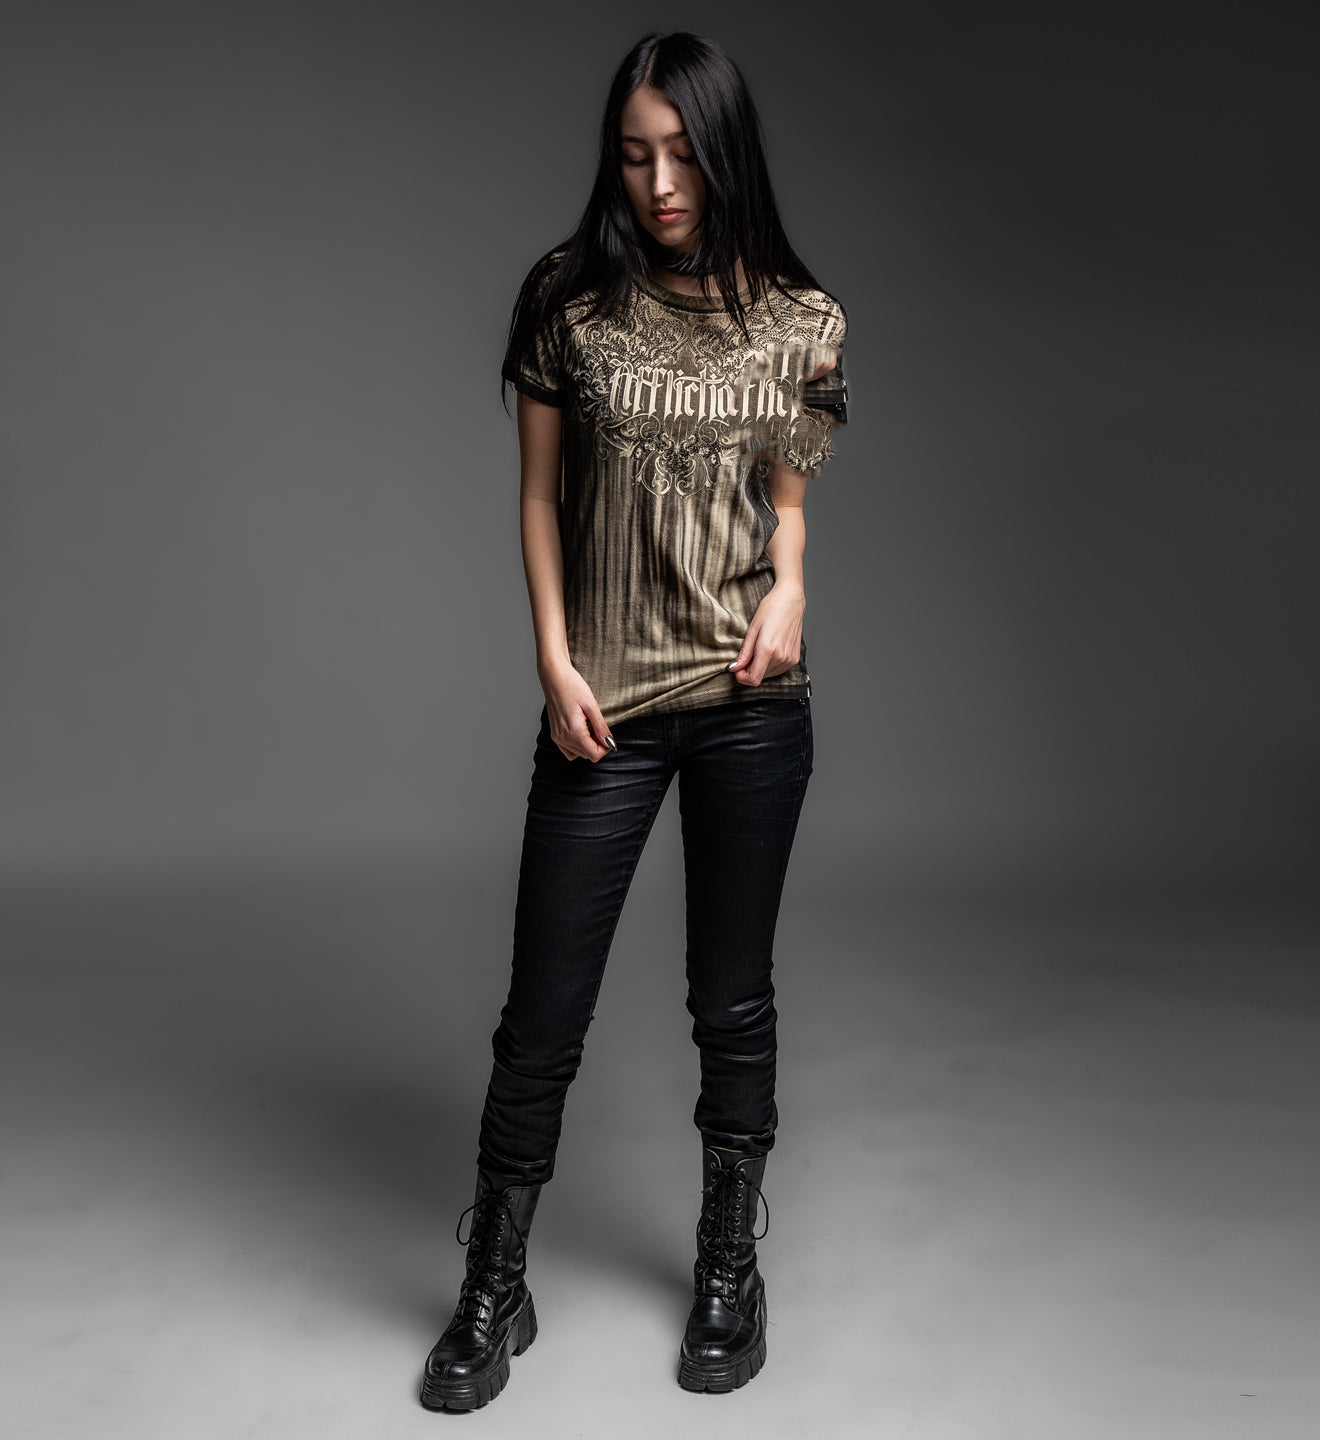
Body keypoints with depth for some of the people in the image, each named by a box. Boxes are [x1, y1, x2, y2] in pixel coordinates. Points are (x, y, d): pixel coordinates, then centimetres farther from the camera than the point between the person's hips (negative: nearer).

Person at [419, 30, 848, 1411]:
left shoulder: (798, 319, 4)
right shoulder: (571, 299, 0)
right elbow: (541, 496, 3)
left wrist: (790, 586, -7)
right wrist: (553, 659, -6)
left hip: (751, 703, 1)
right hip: (603, 707, -1)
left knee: (733, 1001, 12)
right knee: (541, 1017, 4)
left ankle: (729, 1262, 31)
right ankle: (494, 1288, 23)